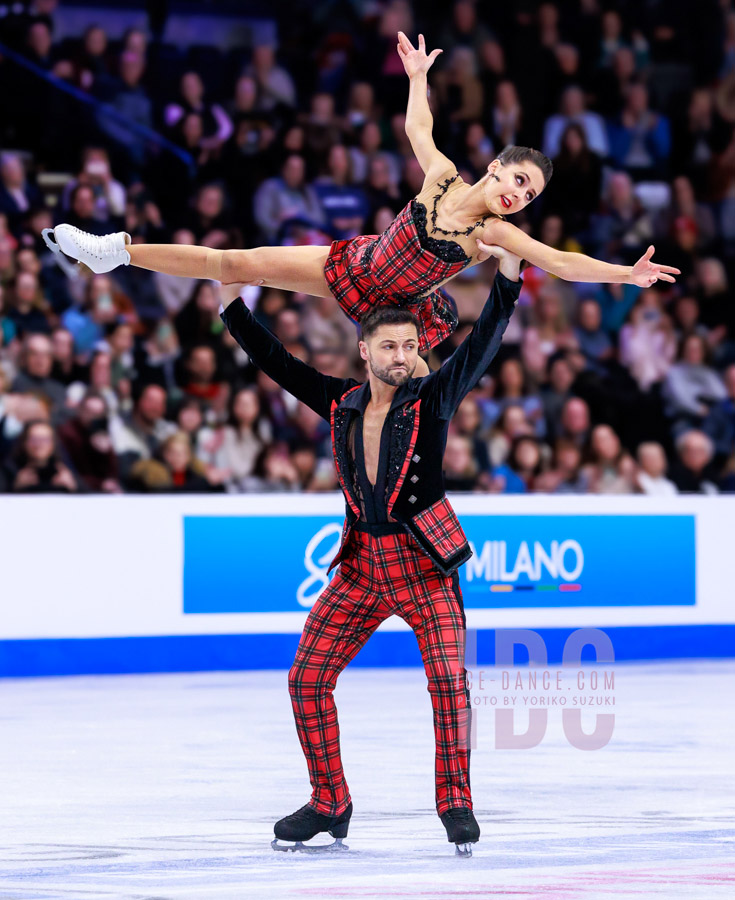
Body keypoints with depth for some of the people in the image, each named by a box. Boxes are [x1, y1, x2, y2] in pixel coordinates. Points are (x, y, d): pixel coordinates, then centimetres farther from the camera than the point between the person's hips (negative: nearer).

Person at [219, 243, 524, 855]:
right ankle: (329, 805, 13)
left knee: (448, 677, -19)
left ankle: (456, 805, -7)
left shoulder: (433, 399, -4)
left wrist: (508, 273, -25)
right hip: (361, 565, 4)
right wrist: (231, 298, 8)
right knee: (307, 679, 0)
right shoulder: (341, 403, 6)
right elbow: (275, 361, 11)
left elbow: (484, 344, -14)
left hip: (425, 563, -4)